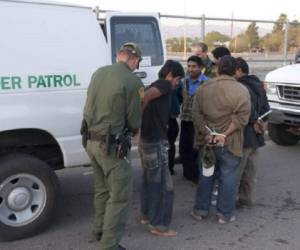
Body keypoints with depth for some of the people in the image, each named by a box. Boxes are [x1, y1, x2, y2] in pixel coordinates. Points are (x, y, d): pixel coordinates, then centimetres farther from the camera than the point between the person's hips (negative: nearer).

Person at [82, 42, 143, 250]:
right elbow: (135, 121, -10)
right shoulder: (132, 81, -15)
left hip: (91, 140, 8)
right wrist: (133, 130, 13)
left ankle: (100, 230, 40)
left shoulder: (99, 72, 6)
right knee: (119, 195, 4)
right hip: (111, 145, -8)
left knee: (102, 189, 24)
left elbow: (91, 106, 12)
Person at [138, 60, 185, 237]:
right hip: (156, 142, -10)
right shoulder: (165, 84, -11)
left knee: (150, 180, 21)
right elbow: (146, 96, -28)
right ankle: (159, 225, 7)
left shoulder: (156, 85, 16)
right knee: (164, 184, -1)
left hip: (146, 139, 10)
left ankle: (146, 215, 34)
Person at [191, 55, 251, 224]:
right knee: (228, 178, 8)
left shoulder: (204, 88, 3)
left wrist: (206, 133, -5)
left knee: (206, 176, 16)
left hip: (207, 140, 4)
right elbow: (241, 117, -18)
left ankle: (201, 210, 24)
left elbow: (196, 113, -2)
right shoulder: (241, 90, -8)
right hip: (230, 143, -4)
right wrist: (225, 134, -17)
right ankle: (225, 214, 16)